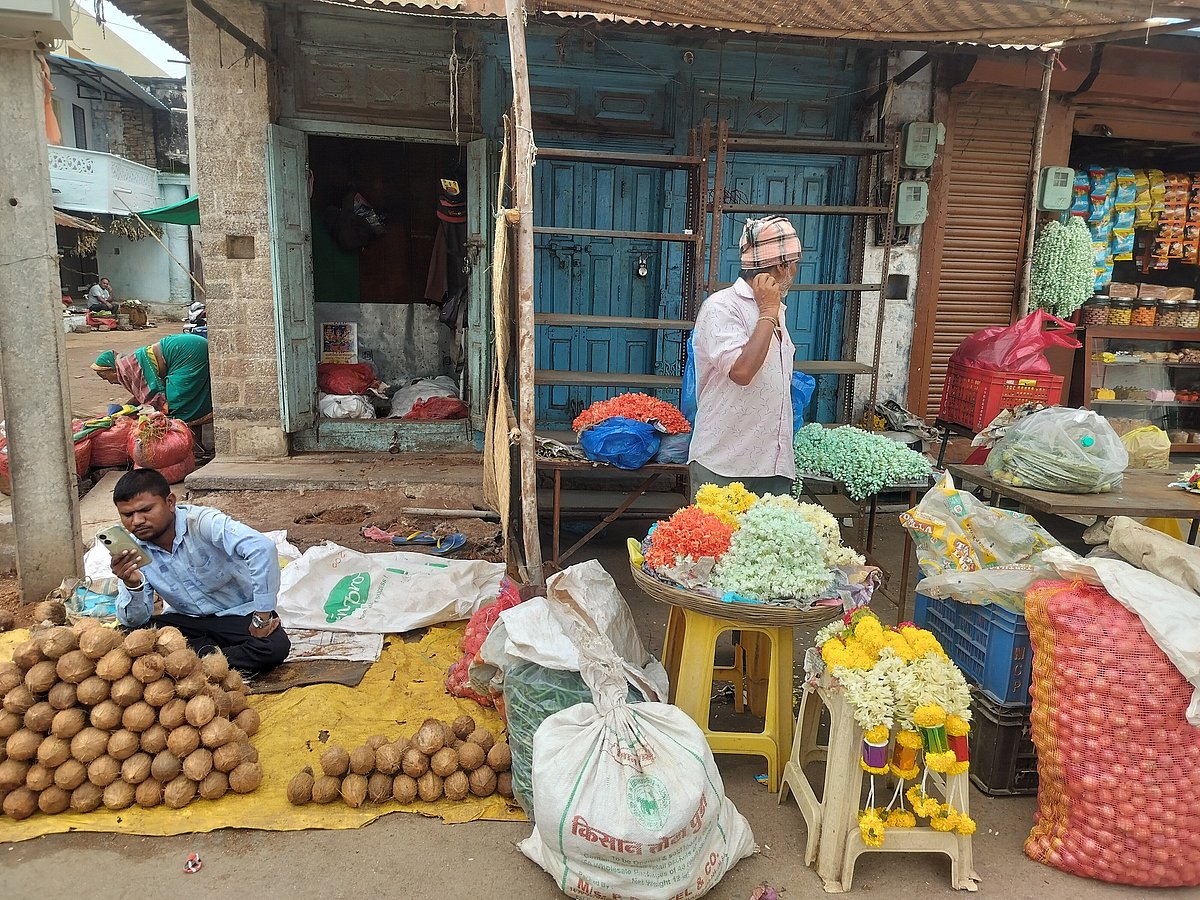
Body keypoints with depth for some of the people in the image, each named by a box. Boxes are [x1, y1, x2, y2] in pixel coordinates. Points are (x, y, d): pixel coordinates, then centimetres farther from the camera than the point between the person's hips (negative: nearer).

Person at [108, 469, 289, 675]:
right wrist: (132, 586, -28)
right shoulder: (132, 550, -6)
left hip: (239, 614, -4)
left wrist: (262, 616, -35)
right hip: (185, 620, 4)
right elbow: (135, 621, -6)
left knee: (276, 646, -32)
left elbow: (262, 547, -41)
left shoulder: (201, 522, -25)